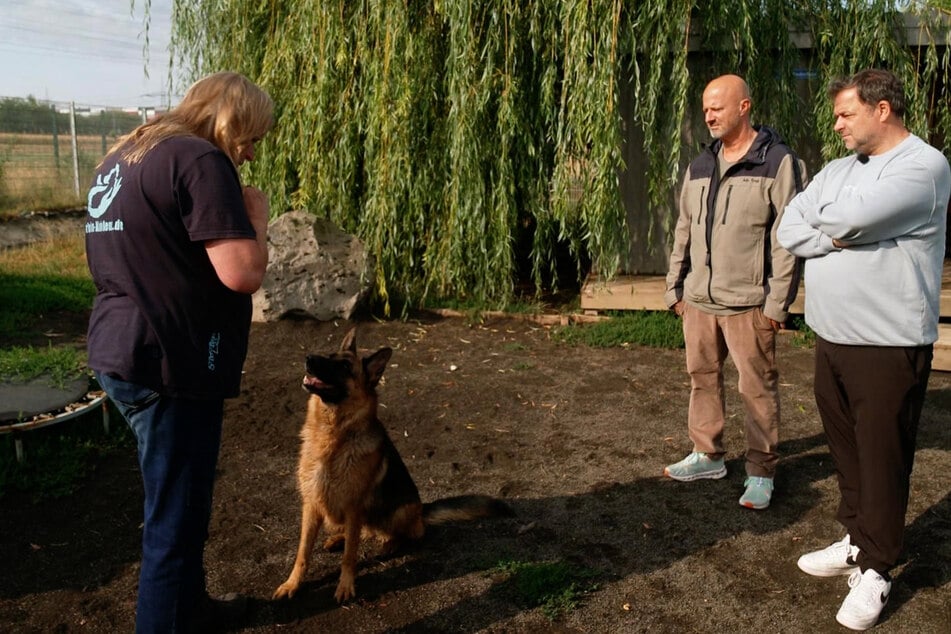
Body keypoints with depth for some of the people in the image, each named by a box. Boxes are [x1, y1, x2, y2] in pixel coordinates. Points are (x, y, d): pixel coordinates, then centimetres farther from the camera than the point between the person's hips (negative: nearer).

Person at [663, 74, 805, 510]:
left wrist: (778, 302, -14)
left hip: (748, 304, -6)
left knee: (758, 389, 2)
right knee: (702, 378, 14)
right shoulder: (699, 166, 13)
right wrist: (674, 288, 15)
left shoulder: (778, 163, -6)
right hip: (698, 300, 6)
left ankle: (761, 472, 16)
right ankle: (707, 456, 30)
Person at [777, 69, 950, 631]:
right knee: (846, 448, 17)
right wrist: (841, 234, -15)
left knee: (882, 459, 3)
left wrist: (823, 221, -4)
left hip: (888, 346, -7)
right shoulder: (838, 170, 12)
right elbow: (790, 230, 2)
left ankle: (875, 570, 17)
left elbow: (850, 217, -26)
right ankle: (857, 541, 34)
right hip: (832, 337, 7)